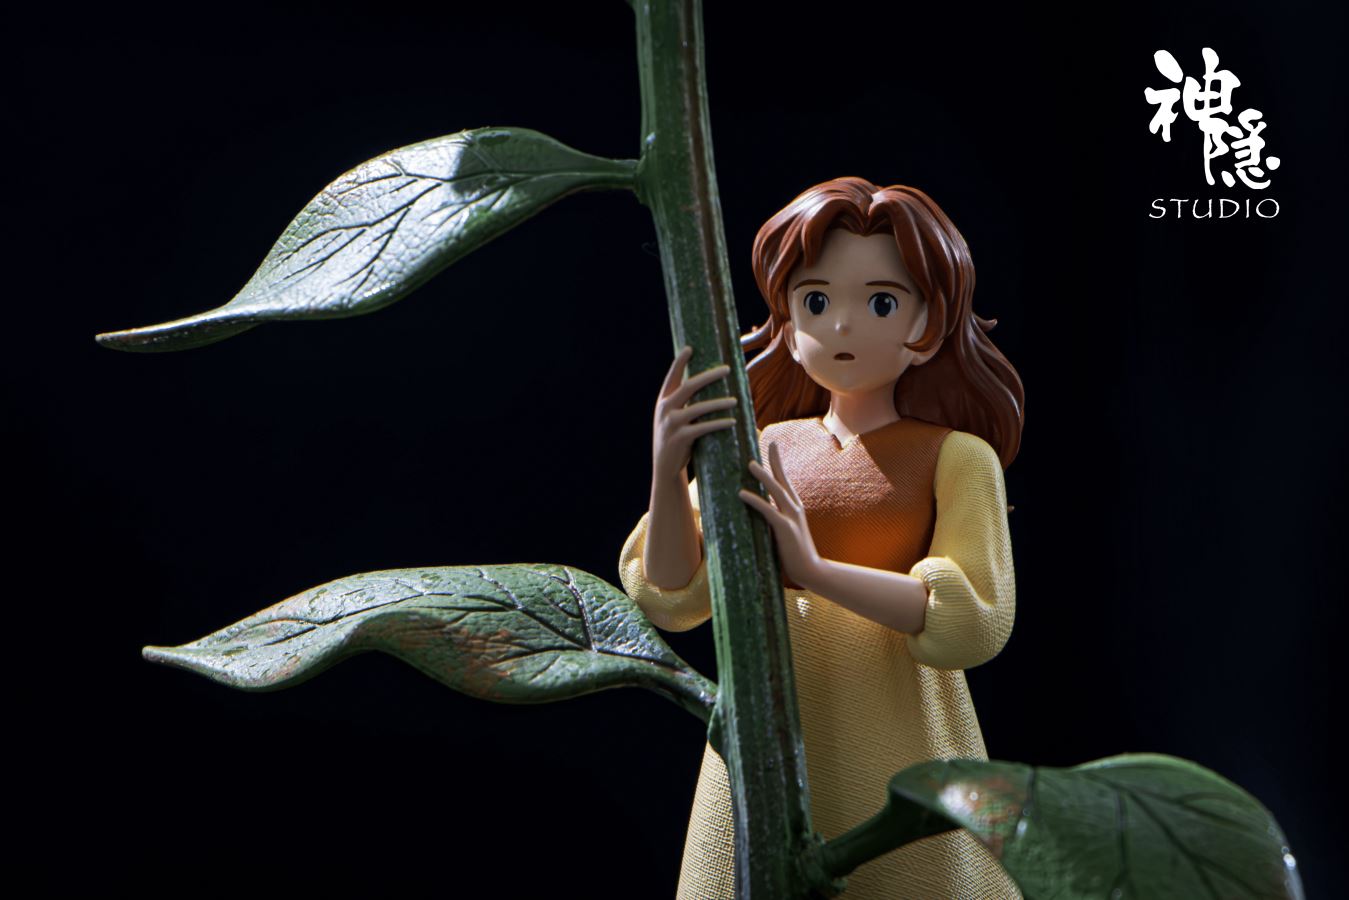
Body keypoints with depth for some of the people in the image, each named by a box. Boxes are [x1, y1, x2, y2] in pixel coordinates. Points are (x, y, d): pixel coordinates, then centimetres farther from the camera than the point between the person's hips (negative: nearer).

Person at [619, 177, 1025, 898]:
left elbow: (977, 618, -15)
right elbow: (674, 602, -1)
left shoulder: (953, 456, -3)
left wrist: (816, 568, -24)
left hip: (893, 750, -2)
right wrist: (668, 473, -17)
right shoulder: (762, 451, 4)